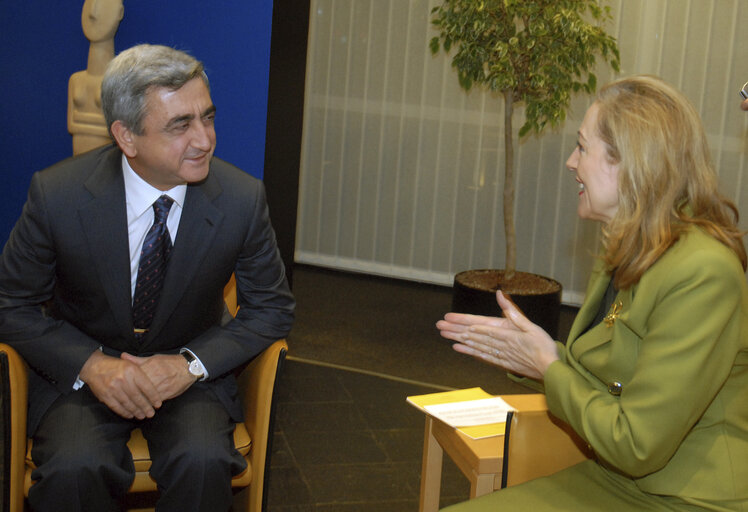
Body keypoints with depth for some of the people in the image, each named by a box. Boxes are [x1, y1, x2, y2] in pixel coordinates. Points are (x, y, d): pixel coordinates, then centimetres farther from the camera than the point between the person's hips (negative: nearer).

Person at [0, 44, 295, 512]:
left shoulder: (242, 199, -13)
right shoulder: (57, 195, -16)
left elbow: (272, 308, -1)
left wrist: (191, 363, -16)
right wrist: (91, 364, -20)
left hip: (188, 373, 1)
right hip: (81, 373, -1)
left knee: (204, 461, -29)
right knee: (74, 468, -30)